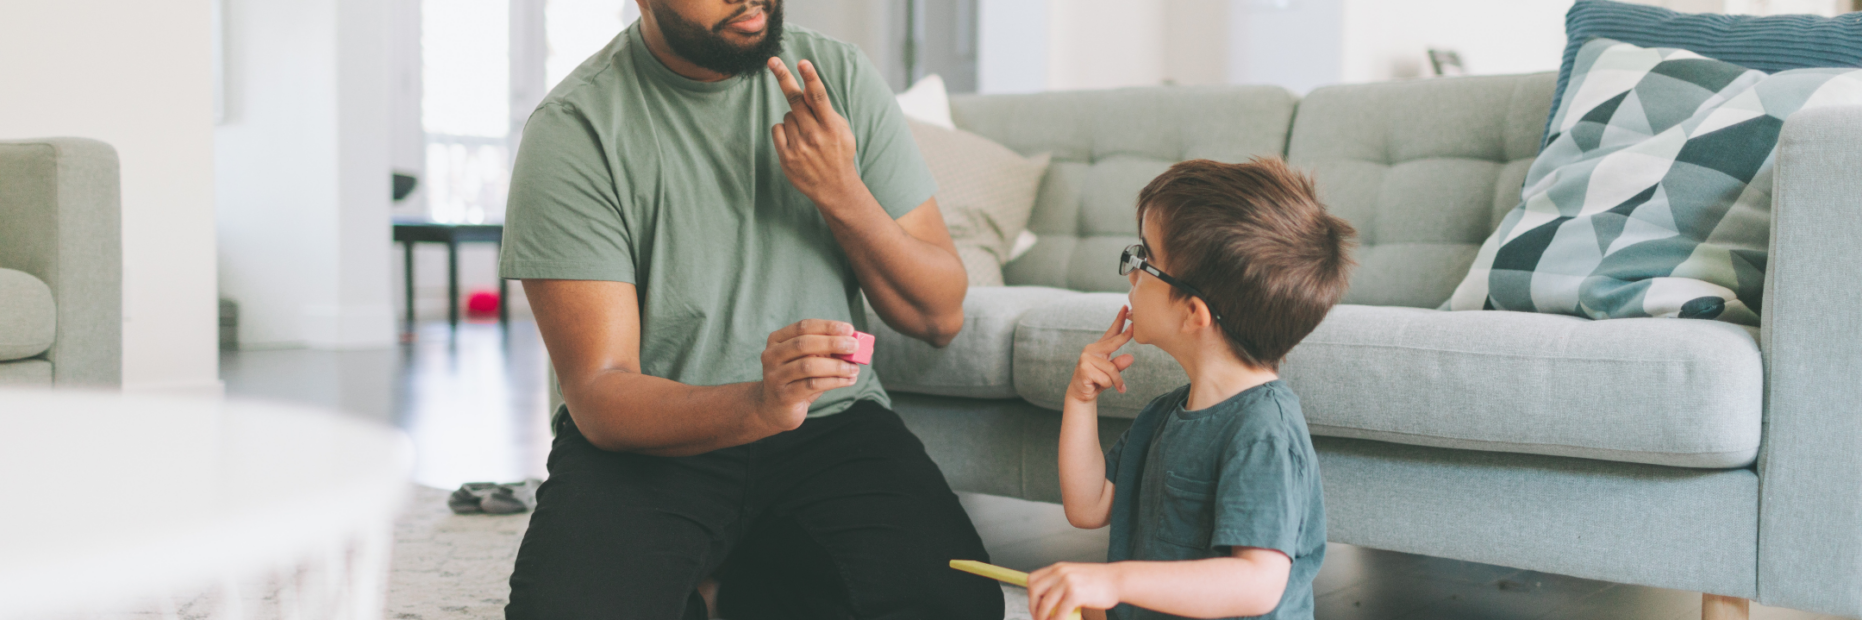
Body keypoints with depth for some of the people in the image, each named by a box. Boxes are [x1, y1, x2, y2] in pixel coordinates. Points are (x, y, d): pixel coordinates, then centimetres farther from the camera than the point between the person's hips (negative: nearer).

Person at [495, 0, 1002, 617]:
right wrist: (758, 406, -37)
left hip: (834, 427, 3)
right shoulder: (573, 128, -11)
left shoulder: (839, 75, 0)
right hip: (650, 438, -2)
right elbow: (598, 396, -18)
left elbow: (941, 316, 1)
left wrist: (842, 195, -16)